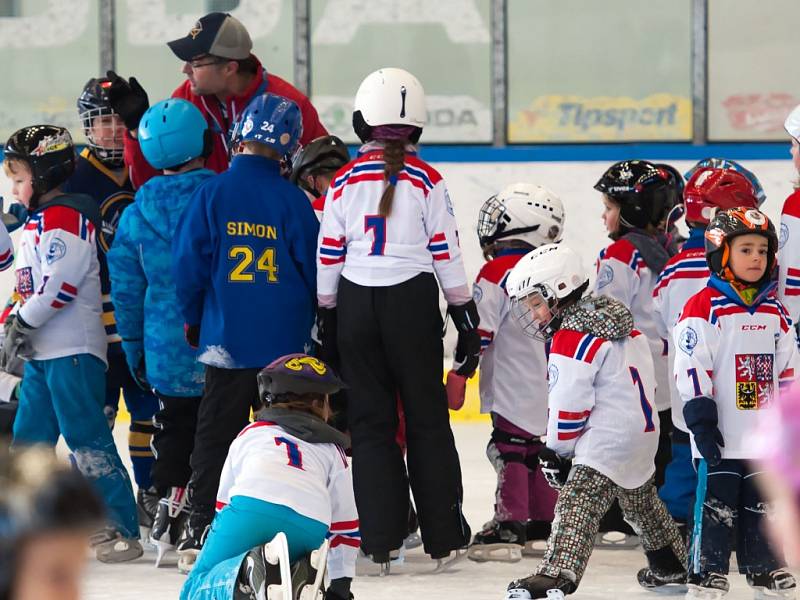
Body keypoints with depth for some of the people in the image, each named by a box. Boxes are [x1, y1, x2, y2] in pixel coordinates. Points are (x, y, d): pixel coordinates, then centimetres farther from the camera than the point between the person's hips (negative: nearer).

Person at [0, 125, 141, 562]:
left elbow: (60, 283, -22)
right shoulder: (36, 222, 20)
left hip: (73, 350, -11)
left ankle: (121, 529, -11)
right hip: (41, 353, 11)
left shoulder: (65, 217, -13)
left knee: (86, 437, -12)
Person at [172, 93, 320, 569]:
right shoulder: (293, 200, -5)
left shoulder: (212, 194, -6)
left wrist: (192, 318, 11)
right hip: (287, 342, 0)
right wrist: (311, 323, 17)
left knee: (216, 432, 5)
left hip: (227, 338, 0)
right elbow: (315, 271, 1)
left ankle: (201, 530, 1)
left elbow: (189, 262, -4)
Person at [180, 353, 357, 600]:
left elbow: (224, 502, 34)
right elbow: (344, 524, 30)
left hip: (252, 509, -1)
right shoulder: (334, 451, 33)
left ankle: (246, 571, -27)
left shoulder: (250, 433, 34)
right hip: (309, 529, 1)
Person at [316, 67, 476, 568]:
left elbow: (329, 254, 4)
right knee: (427, 418, 7)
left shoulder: (346, 180, 2)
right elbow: (446, 250, -4)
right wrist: (466, 316, 3)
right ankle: (444, 538, 7)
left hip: (356, 302, 1)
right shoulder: (426, 179, -4)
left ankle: (380, 541, 5)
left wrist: (327, 316, 13)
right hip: (412, 301, -1)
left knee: (370, 420, 8)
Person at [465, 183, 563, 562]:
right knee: (534, 447, 17)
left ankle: (510, 524, -14)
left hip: (512, 388, -8)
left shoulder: (498, 272, -15)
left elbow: (479, 331, -18)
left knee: (509, 449, -9)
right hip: (545, 387, 8)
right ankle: (546, 520, 23)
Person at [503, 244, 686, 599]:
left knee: (577, 503, -20)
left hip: (609, 437, -10)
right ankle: (670, 566, 47)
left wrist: (556, 451, -1)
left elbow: (567, 406, -16)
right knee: (640, 500, 30)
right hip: (644, 427, 10)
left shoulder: (570, 340, -15)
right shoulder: (618, 320, 13)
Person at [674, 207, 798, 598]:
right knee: (716, 504, -3)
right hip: (721, 437, -6)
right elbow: (691, 368, -13)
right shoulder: (703, 309, -9)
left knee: (761, 505, 12)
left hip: (765, 436, 6)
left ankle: (763, 568, 22)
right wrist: (701, 420, -16)